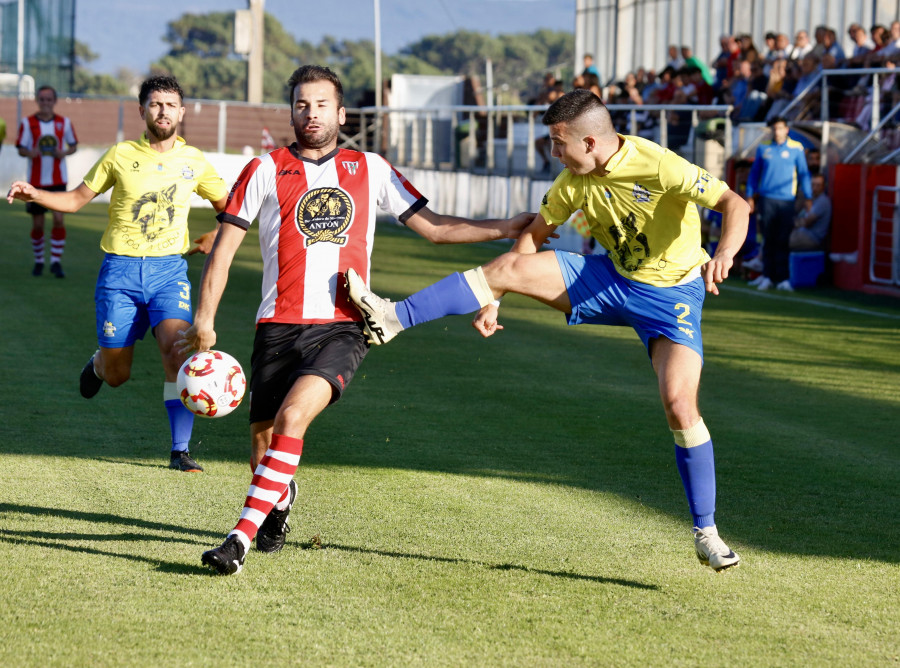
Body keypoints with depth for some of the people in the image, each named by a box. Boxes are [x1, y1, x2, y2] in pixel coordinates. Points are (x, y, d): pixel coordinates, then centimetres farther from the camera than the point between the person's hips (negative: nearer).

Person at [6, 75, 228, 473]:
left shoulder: (193, 161, 5)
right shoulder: (121, 155, 2)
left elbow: (230, 207, 19)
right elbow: (78, 198, 10)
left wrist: (215, 239, 3)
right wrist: (35, 195, -6)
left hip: (169, 270, 0)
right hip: (120, 271, 0)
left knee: (177, 349, -24)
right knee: (116, 375, 3)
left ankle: (180, 450, -17)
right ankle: (98, 363, 43)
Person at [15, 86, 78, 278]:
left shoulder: (64, 122, 2)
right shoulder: (28, 123, -1)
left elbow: (73, 145, 12)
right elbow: (21, 149, 1)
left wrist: (64, 152, -10)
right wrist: (29, 152, -22)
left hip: (58, 180, 0)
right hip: (36, 181, 0)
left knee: (59, 219, -13)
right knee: (37, 224, 4)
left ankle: (56, 262, -5)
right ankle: (38, 261, 21)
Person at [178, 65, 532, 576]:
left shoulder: (371, 169, 12)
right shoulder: (266, 171, 7)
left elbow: (434, 227, 17)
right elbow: (224, 249, 8)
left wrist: (508, 228, 9)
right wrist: (205, 319, -1)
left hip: (342, 328, -1)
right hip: (279, 326, 1)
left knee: (293, 416, -25)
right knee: (262, 437, 4)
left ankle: (243, 536, -27)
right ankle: (281, 497, 41)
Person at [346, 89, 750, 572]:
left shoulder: (660, 167, -25)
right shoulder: (574, 181, -5)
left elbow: (735, 205, -25)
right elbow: (534, 234, 7)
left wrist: (722, 255, -45)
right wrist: (491, 301, 0)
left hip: (671, 295, -5)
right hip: (611, 279, 5)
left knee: (680, 406, -20)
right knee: (509, 266, -12)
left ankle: (706, 534, -6)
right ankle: (392, 319, -11)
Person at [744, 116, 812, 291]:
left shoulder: (796, 149, 4)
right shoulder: (763, 148, 10)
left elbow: (803, 173, 7)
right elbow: (754, 173, 15)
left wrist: (808, 198, 4)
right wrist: (750, 196, 10)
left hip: (787, 200, -1)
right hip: (766, 199, 1)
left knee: (783, 241, -4)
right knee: (768, 240, 1)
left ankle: (783, 278, -3)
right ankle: (767, 276, 6)